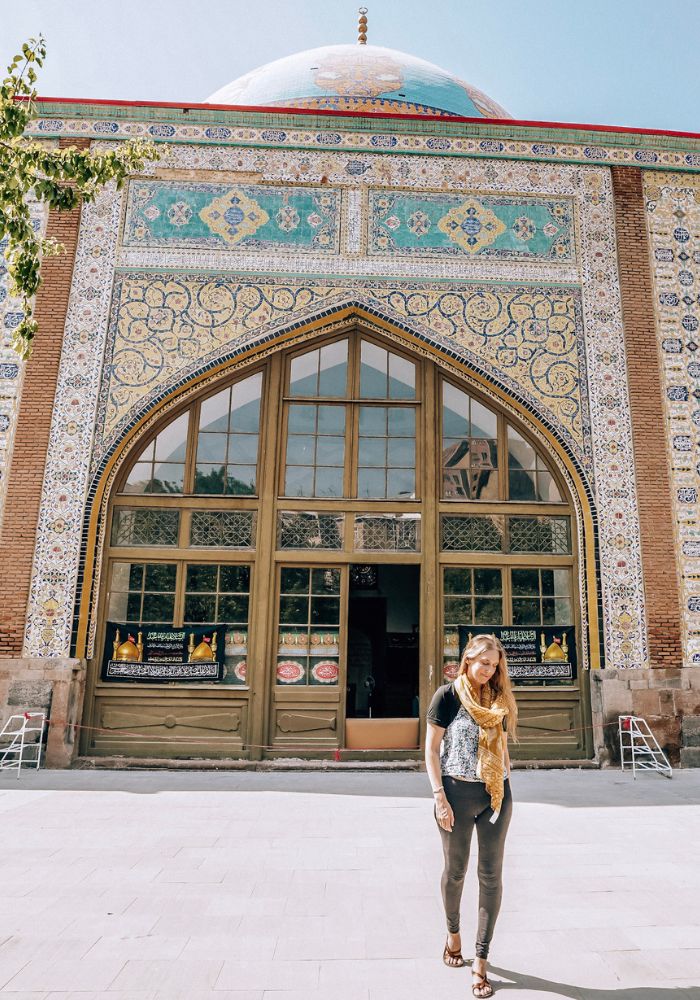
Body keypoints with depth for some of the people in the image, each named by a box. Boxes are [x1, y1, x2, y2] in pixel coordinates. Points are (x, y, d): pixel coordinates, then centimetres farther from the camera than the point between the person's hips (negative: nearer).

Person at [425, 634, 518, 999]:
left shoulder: (499, 699, 5)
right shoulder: (448, 695, -8)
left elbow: (502, 746, 14)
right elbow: (431, 749, -8)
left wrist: (502, 784, 7)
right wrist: (439, 797, -12)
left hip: (496, 794, 3)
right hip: (458, 792, -3)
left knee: (491, 875, 6)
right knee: (455, 871, 14)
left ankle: (480, 960, 18)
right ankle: (453, 933, 40)